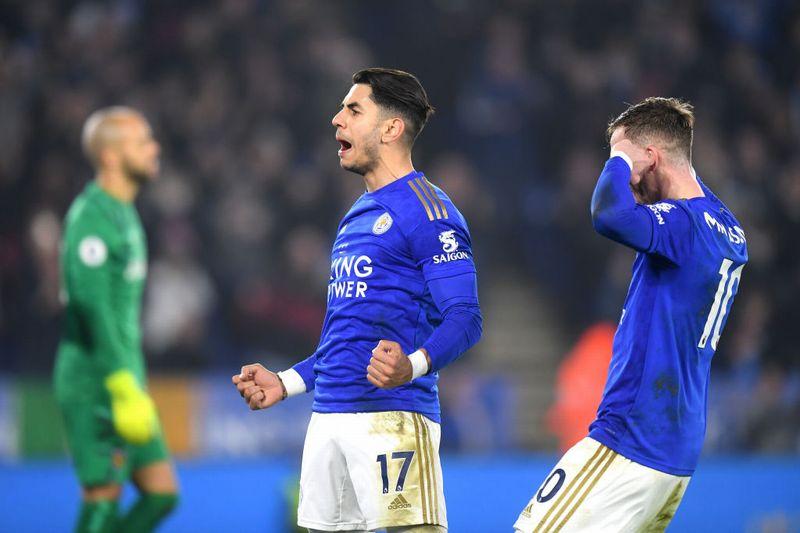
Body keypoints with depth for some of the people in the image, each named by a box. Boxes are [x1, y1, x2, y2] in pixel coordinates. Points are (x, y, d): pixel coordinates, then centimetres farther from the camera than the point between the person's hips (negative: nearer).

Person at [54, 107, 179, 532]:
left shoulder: (123, 212, 18)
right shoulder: (91, 216, -14)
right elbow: (91, 303, -24)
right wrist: (124, 384, -28)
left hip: (123, 379, 9)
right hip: (95, 382, -9)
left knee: (162, 494, 5)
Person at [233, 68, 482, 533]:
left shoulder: (427, 210, -7)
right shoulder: (356, 217, 22)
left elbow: (464, 320, -15)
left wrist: (411, 366, -33)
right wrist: (285, 383, 24)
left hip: (393, 418, -9)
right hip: (329, 418, 9)